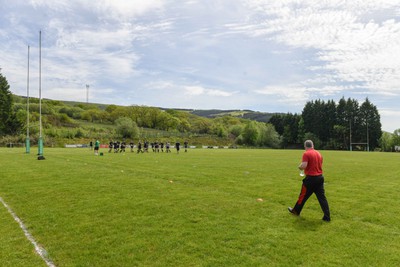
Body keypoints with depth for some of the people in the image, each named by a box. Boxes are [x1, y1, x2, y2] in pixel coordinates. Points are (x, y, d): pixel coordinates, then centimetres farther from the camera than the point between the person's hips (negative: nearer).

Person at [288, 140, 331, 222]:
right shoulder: (318, 153, 10)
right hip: (320, 177, 6)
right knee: (322, 197, 8)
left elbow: (303, 166, -22)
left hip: (311, 178, -6)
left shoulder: (306, 154, -13)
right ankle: (327, 217, 8)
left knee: (303, 196, 9)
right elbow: (319, 165, 18)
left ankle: (296, 211, 26)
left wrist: (300, 167, -1)